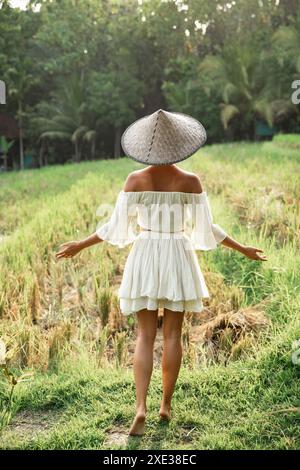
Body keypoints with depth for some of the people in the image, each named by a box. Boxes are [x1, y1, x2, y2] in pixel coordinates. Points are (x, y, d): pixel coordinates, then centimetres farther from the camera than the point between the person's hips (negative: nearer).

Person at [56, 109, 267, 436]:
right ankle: (166, 404, 18)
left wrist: (79, 246, 8)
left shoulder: (135, 179, -4)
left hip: (145, 258, 1)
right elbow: (206, 228, -4)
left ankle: (141, 409, -9)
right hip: (178, 259, 0)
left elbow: (117, 225, -4)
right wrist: (242, 249, 9)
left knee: (145, 336, 4)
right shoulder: (190, 181, -6)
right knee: (172, 334, 11)